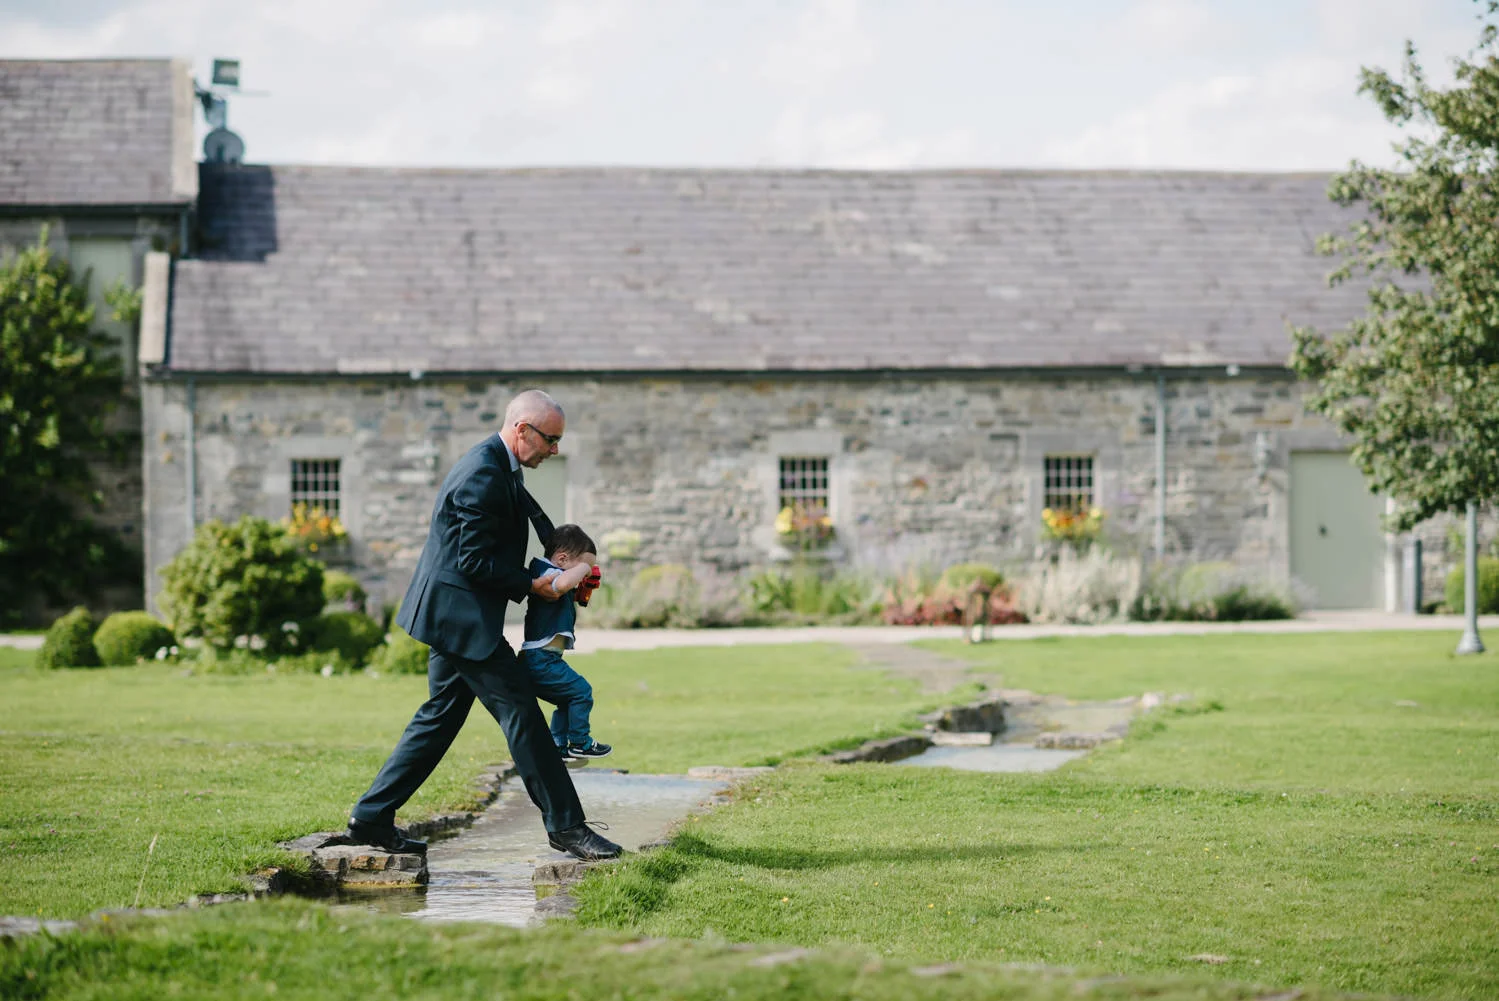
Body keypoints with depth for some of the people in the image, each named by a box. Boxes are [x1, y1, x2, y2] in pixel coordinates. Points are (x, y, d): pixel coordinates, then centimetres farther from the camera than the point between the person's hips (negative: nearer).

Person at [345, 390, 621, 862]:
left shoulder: (498, 468, 13)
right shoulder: (484, 475, -21)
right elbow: (474, 561, -22)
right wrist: (530, 586, -13)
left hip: (453, 615, 11)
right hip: (461, 615, -11)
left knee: (441, 716, 14)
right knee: (521, 711, -7)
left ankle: (372, 818, 18)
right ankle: (564, 825, -3)